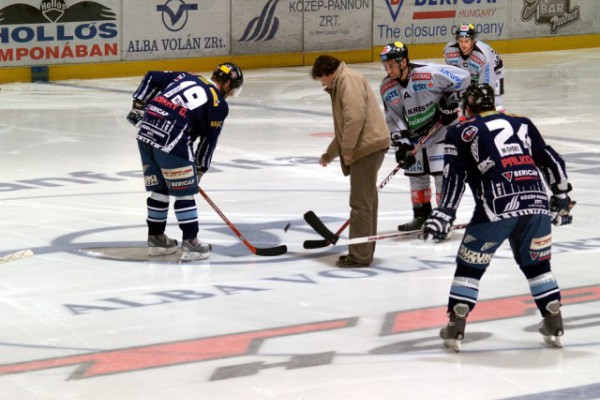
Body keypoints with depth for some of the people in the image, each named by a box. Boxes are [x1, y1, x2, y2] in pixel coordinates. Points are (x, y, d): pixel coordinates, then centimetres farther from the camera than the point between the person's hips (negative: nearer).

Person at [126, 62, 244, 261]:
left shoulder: (185, 77, 20)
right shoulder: (219, 104, 4)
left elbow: (152, 78, 18)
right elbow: (209, 140, 6)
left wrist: (139, 105, 22)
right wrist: (200, 168, 16)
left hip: (146, 132, 7)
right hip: (172, 141, -7)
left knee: (159, 188, 19)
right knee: (184, 191, 4)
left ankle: (156, 237, 28)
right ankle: (190, 243, 4)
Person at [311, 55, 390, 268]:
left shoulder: (348, 80, -9)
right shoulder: (340, 84, 25)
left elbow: (355, 116, -21)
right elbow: (344, 126, 33)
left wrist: (346, 150, -16)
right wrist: (330, 153, 37)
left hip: (368, 145, -11)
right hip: (368, 146, 11)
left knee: (361, 202, -7)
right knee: (366, 200, 17)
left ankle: (359, 255, -4)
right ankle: (364, 251, 25)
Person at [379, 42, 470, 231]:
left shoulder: (428, 74, -26)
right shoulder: (387, 88, -8)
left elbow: (462, 78, -17)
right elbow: (393, 118, -1)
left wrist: (450, 102, -15)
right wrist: (401, 143, -11)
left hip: (442, 127, -6)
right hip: (415, 134, 6)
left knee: (441, 172, -10)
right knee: (416, 174, 10)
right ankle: (421, 215, 24)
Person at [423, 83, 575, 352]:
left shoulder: (461, 133, 14)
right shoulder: (522, 124, 25)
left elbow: (454, 176, 2)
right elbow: (551, 160, 25)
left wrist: (444, 214, -2)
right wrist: (562, 198, 35)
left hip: (497, 207, -4)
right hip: (537, 203, 4)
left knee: (470, 266, 11)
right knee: (537, 264, 21)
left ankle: (455, 328, 10)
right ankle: (554, 326, 21)